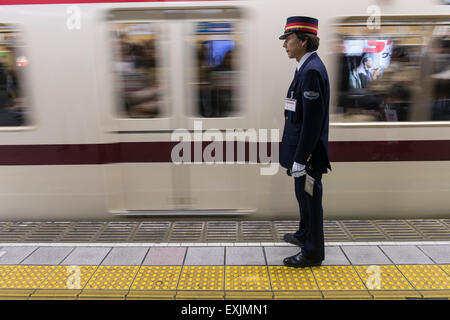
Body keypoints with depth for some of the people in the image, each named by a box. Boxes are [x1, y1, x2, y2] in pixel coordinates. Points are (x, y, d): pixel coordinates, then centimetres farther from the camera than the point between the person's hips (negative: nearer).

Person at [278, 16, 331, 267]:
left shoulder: (312, 70, -20)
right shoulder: (308, 67, 11)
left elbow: (312, 121, -24)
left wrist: (300, 160, -21)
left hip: (308, 152, -10)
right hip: (302, 150, 10)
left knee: (310, 198, 4)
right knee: (303, 196, 23)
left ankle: (313, 252, 20)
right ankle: (305, 235, 43)